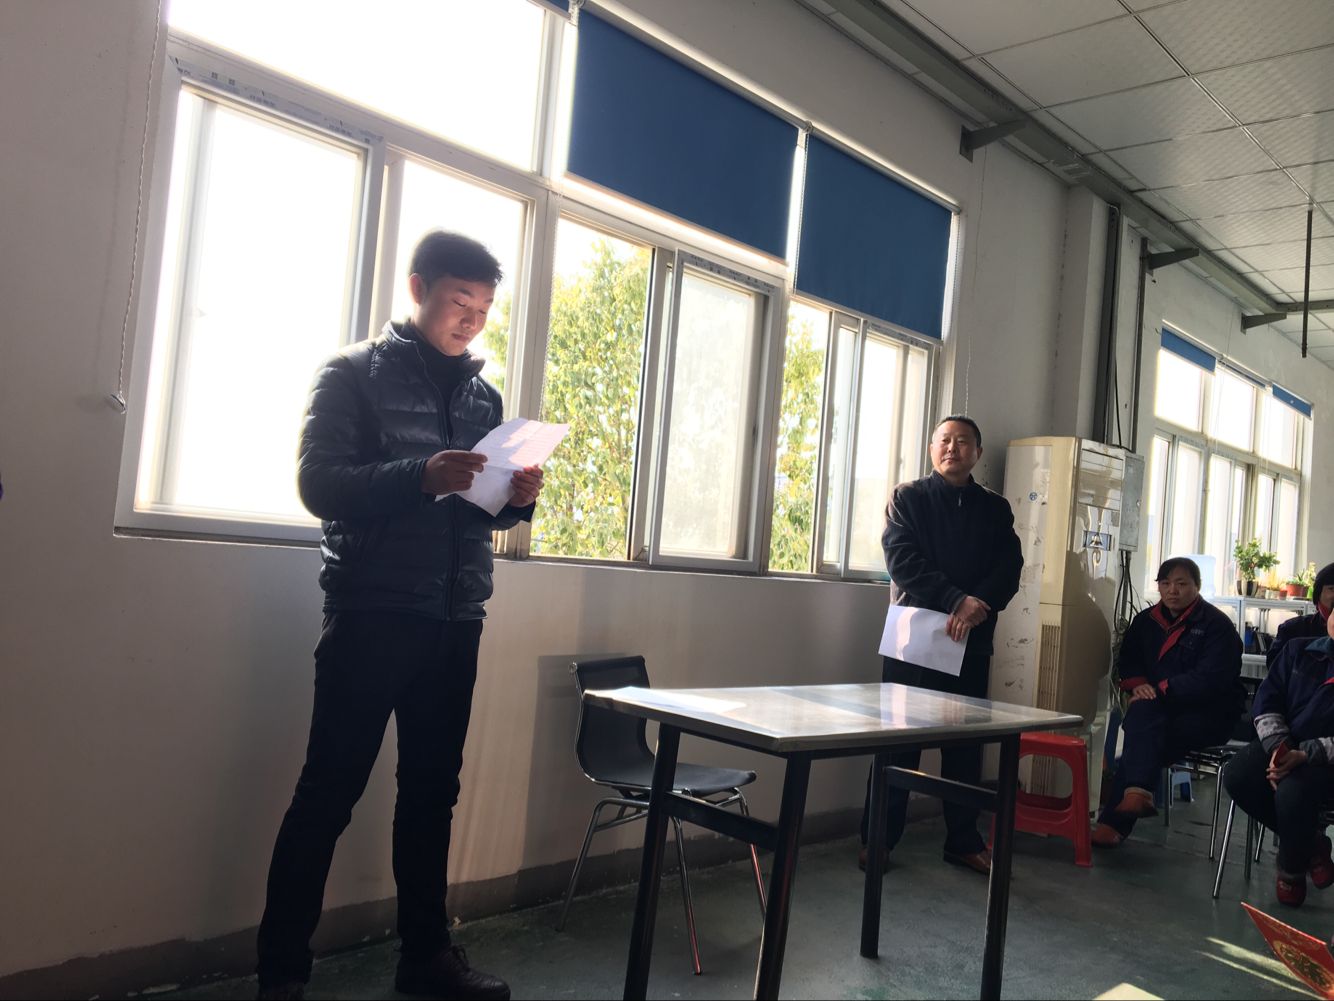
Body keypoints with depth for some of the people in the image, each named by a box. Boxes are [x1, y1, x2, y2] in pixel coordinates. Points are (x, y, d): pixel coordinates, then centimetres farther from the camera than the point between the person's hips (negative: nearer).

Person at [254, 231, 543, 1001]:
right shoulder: (356, 373, -1)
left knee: (433, 790, 12)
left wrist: (519, 499, -5)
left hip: (456, 621, 5)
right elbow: (318, 484, -10)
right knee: (329, 793, 0)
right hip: (373, 615, -5)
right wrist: (420, 476, -25)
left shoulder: (485, 395, 15)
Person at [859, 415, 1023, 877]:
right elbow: (901, 559, -8)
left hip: (973, 640, 3)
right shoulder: (908, 497, 4)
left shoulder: (996, 508, 13)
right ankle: (877, 839, 8)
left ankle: (964, 841, 19)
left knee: (966, 743, 7)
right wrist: (957, 600, -18)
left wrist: (978, 607, -17)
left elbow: (1010, 569, 3)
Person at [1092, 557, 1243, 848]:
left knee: (1143, 735, -31)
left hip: (1209, 712, -5)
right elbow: (1127, 659, 17)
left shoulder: (1216, 624, -6)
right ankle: (1137, 792, -47)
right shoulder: (1146, 620, 14)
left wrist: (1161, 690, -20)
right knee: (1141, 714, -33)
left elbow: (1211, 678, -16)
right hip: (1157, 709, 5)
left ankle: (1116, 820, -31)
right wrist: (1137, 684, -6)